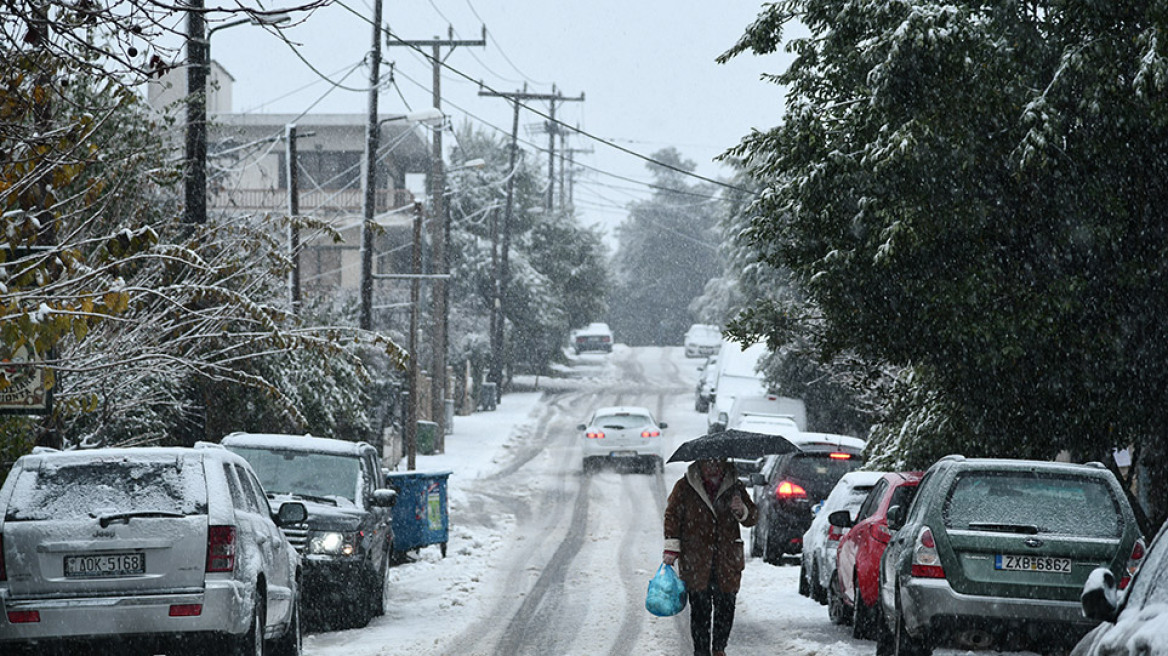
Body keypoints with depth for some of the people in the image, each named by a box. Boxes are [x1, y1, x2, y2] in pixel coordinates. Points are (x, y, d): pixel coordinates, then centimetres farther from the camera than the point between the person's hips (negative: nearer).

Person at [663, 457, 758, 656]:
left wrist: (742, 511, -12)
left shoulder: (734, 487, 8)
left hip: (727, 560, 2)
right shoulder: (685, 487, 3)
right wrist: (671, 548, -3)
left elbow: (752, 518, 12)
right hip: (695, 560, -2)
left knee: (725, 606, 5)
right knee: (700, 607, -4)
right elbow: (672, 516, 5)